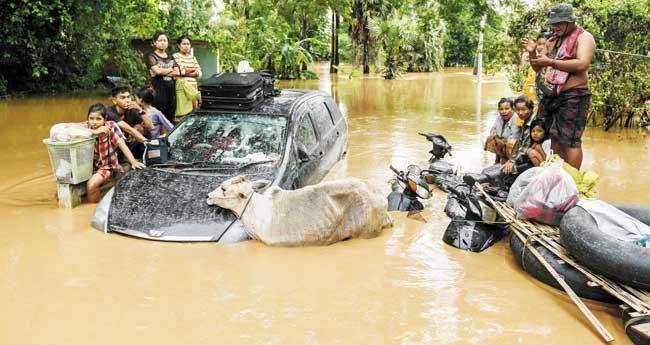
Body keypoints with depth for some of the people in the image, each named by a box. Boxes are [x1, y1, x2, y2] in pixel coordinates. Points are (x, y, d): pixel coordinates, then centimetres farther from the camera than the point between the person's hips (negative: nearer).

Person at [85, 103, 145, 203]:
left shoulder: (111, 126, -15)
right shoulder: (87, 127, -5)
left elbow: (122, 145, -21)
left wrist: (133, 162, -33)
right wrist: (94, 132, -30)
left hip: (107, 165, -4)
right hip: (91, 165, 4)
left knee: (91, 185, -25)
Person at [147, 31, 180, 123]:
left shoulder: (170, 57, 20)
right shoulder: (152, 57, 3)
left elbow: (177, 72, 5)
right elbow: (157, 70, -15)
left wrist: (163, 71, -7)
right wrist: (170, 69, 1)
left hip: (171, 89, 5)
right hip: (159, 89, -5)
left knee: (170, 116, 3)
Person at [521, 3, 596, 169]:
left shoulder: (584, 37, -6)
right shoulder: (553, 40, 16)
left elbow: (583, 64, -23)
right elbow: (538, 67, 22)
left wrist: (551, 62, -26)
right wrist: (532, 52, 1)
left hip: (573, 96, -8)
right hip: (551, 95, 8)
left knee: (569, 140, -10)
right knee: (553, 138, 9)